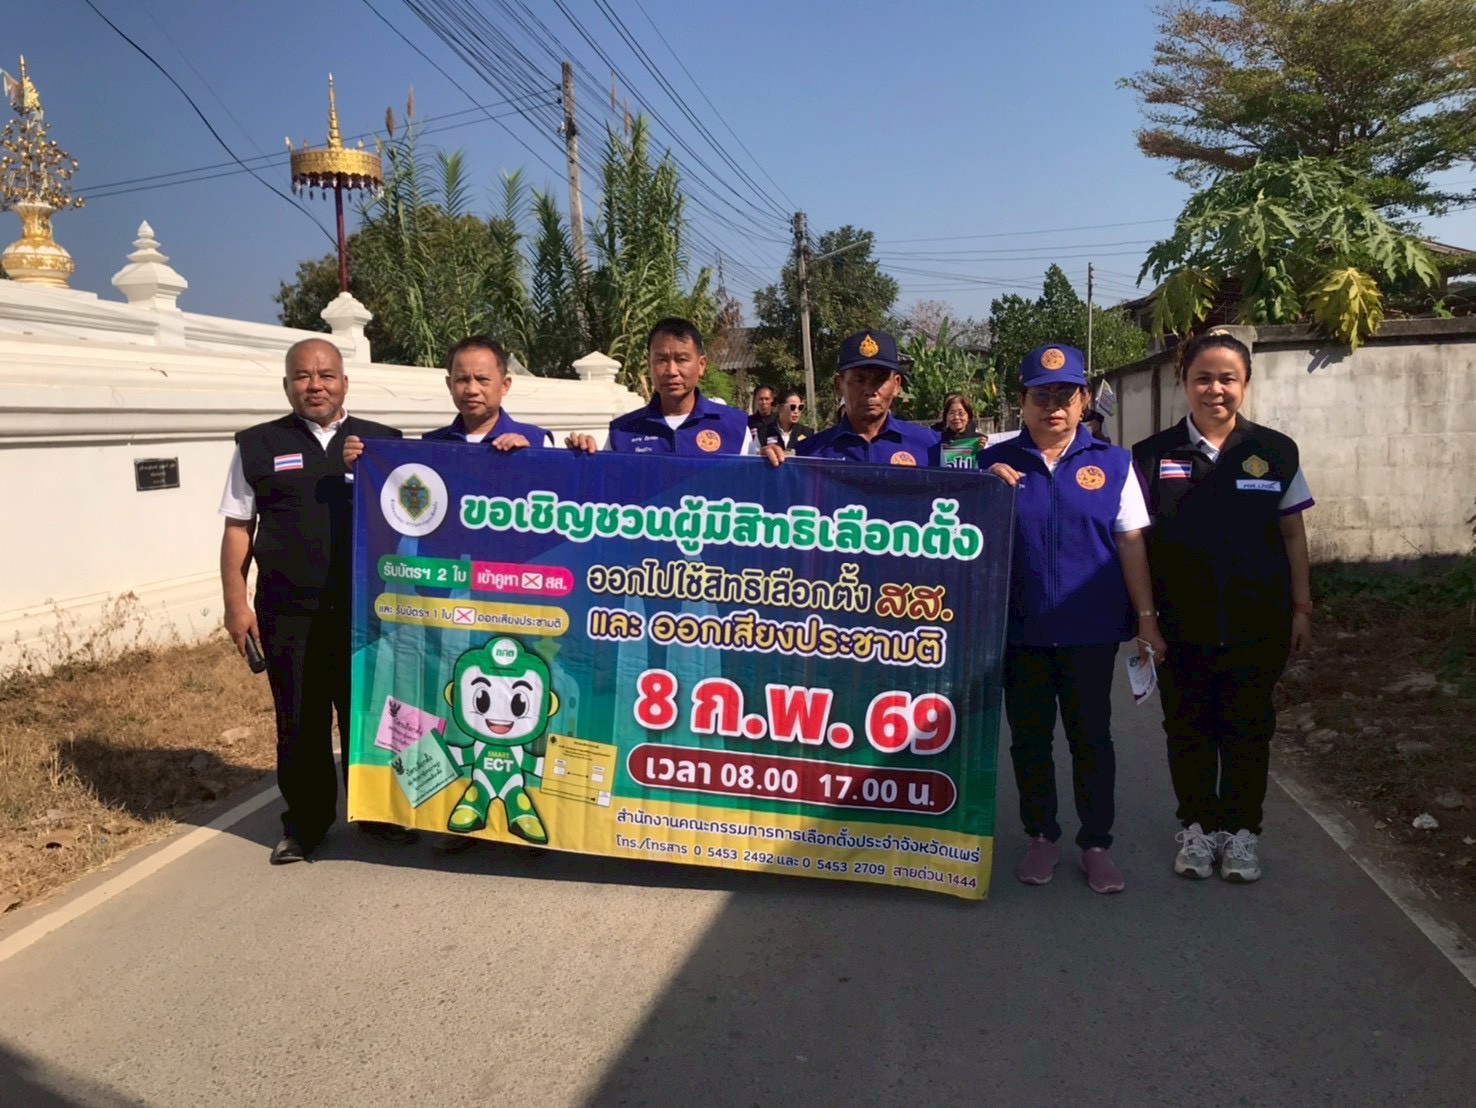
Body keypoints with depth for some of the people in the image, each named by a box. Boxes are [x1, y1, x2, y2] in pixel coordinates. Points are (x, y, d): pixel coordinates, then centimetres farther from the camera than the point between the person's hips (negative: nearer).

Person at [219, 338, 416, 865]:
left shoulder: (383, 441, 7)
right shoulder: (258, 445, 6)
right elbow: (238, 529, 7)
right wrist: (236, 603, 0)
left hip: (367, 607, 0)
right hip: (289, 613, 0)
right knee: (299, 722, 9)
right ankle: (305, 821, 24)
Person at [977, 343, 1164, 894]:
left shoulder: (1112, 462, 1)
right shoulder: (994, 462, 1)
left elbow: (1130, 544, 2)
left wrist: (1147, 619, -2)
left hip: (1091, 630, -1)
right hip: (1020, 629, 1)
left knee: (1092, 739, 9)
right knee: (1029, 739, 11)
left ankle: (1097, 843, 23)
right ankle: (1041, 836, 28)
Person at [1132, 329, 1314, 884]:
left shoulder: (1275, 452, 1)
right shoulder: (1153, 455, -1)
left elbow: (1293, 535, 6)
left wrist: (1301, 608, 4)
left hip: (1257, 623, 0)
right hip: (1182, 624, 0)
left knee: (1248, 728, 9)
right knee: (1188, 728, 10)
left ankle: (1241, 829, 25)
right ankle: (1197, 825, 26)